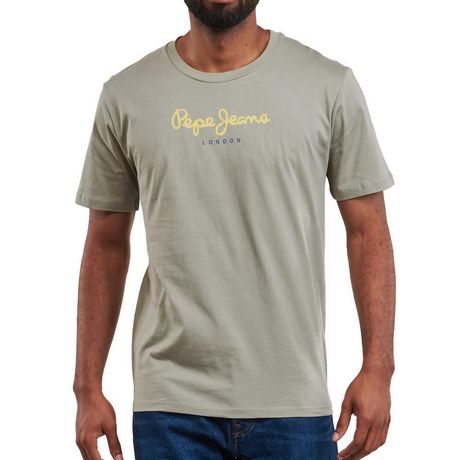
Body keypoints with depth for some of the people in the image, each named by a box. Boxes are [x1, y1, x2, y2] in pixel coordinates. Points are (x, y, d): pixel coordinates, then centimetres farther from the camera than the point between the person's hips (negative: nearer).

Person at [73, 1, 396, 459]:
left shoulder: (330, 86, 0)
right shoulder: (126, 96, 4)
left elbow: (367, 231, 1)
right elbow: (106, 246, 8)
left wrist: (377, 368, -7)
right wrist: (87, 387, 6)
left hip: (293, 402, -1)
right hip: (171, 405, 1)